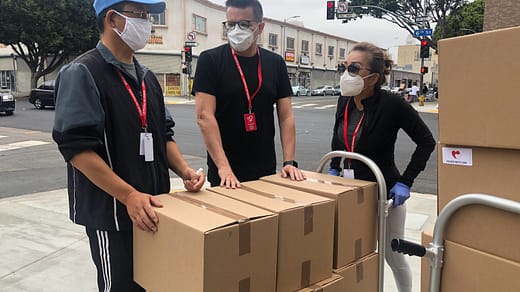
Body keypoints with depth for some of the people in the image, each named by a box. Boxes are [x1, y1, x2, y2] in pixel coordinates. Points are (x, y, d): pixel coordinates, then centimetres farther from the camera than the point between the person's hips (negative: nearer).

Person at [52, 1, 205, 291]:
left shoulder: (147, 77, 11)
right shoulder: (82, 73, -12)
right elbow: (76, 147, -20)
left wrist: (184, 170, -2)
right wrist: (129, 196, -24)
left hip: (154, 207, 7)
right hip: (111, 211, -7)